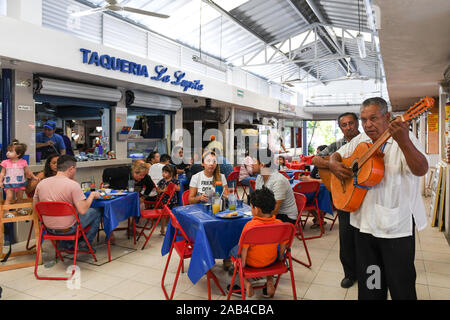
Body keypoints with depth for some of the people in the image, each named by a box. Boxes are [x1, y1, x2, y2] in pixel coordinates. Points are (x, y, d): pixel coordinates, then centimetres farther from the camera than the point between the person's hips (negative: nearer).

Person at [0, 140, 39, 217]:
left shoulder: (23, 162, -2)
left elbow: (28, 171, 10)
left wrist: (34, 177, 12)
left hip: (20, 183, 1)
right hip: (9, 184, -1)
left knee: (20, 198, 12)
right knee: (9, 197, -10)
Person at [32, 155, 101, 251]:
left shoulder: (41, 183, -5)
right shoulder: (73, 185, -22)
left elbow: (35, 206, 6)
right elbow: (82, 210, -24)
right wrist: (92, 195, -8)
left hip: (49, 228, 6)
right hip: (68, 229, -6)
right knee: (96, 211, 14)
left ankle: (66, 244, 30)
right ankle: (85, 243, 17)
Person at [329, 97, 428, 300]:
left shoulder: (405, 139, -11)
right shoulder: (360, 141, 7)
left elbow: (421, 170, -27)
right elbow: (337, 154, 19)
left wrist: (403, 142, -44)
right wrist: (334, 165, -5)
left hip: (397, 226, -5)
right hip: (365, 223, 5)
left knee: (401, 286, 8)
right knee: (368, 285, 19)